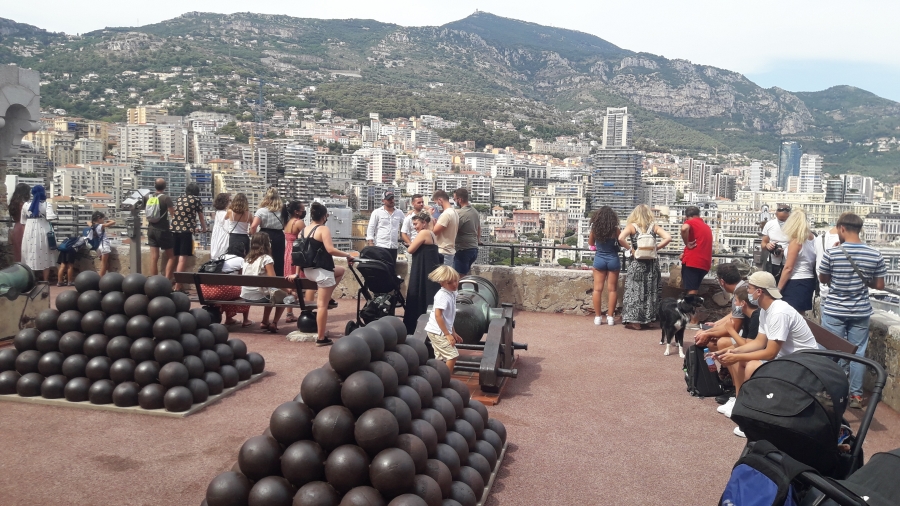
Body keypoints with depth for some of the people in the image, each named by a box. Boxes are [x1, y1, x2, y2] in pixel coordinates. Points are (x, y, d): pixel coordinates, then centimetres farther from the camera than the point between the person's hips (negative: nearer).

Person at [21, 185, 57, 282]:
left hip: (29, 232, 3)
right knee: (45, 257, 5)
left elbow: (23, 220, 10)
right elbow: (50, 217, -20)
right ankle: (46, 281, 8)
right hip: (43, 232, -3)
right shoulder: (46, 204, -6)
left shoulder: (26, 205, 5)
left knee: (30, 256, 10)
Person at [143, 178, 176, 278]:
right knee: (171, 257, 4)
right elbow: (173, 214, -15)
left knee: (154, 257, 6)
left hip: (151, 229, 5)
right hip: (163, 230, -5)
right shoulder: (166, 198, -11)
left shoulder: (148, 197, 5)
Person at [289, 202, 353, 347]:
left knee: (340, 271, 31)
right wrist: (347, 255, -9)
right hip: (322, 270, -8)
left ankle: (323, 297, 21)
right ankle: (321, 338, 0)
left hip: (308, 270, 8)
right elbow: (330, 250, -22)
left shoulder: (303, 231, 11)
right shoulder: (323, 229, -11)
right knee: (322, 305, -3)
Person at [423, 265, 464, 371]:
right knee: (453, 355, -8)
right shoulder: (443, 295, -21)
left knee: (440, 359, 15)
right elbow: (438, 315, -25)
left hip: (439, 332, 10)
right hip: (438, 332, -10)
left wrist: (453, 333, 18)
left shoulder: (452, 293, 9)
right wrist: (448, 334, -21)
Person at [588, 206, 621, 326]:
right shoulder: (615, 230, -12)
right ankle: (610, 317, 8)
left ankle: (597, 317, 7)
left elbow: (590, 243, 9)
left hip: (599, 259, 1)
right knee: (612, 289, 7)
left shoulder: (594, 229, -6)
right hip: (613, 260, -1)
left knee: (598, 289, 6)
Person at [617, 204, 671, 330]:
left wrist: (630, 248, -7)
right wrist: (656, 248, -2)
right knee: (650, 290, 12)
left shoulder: (632, 226, -4)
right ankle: (647, 319, 18)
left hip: (636, 263, -2)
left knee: (635, 291, 4)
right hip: (651, 262, 3)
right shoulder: (654, 226, 2)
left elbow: (621, 238, -20)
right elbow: (668, 238, -9)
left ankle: (635, 321, 4)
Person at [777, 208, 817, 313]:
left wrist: (778, 289, -10)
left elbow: (788, 268, -15)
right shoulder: (812, 238, 7)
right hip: (808, 282, 8)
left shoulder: (796, 241, -14)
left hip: (795, 284, -8)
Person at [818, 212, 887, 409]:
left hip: (834, 311, -2)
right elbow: (879, 285, 3)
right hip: (861, 312, 2)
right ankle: (856, 395, 15)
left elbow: (823, 280, -1)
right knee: (858, 352, 10)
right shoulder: (875, 255, -6)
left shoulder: (831, 253, -13)